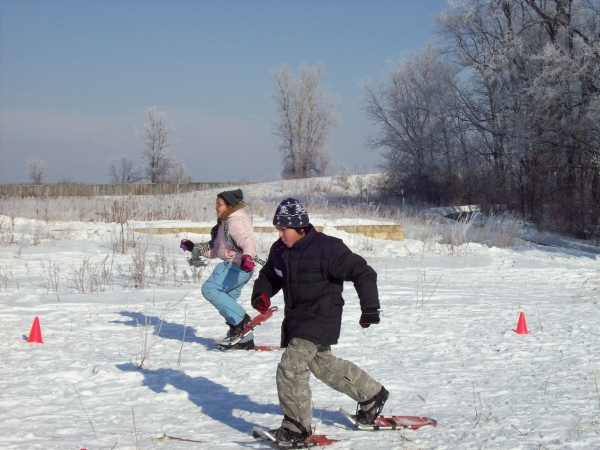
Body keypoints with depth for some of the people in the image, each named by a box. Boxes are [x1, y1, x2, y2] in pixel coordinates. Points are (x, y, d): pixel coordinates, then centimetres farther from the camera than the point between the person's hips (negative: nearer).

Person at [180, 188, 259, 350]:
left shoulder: (235, 222, -12)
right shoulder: (226, 222, 20)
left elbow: (247, 241, -28)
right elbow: (216, 249, 23)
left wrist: (247, 257, -47)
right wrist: (193, 247, 20)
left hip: (236, 266, -11)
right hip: (235, 266, 11)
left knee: (209, 289, -18)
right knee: (227, 300, 10)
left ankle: (241, 320, -16)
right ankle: (244, 339, 12)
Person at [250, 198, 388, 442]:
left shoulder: (327, 248, -21)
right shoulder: (279, 250, 1)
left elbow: (362, 272, -19)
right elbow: (269, 275, 19)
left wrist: (370, 308, -23)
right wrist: (261, 294, -4)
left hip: (320, 318, -9)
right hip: (295, 317, 9)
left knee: (291, 367, -18)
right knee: (323, 363, 23)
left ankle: (297, 426, -6)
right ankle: (372, 395, 41)